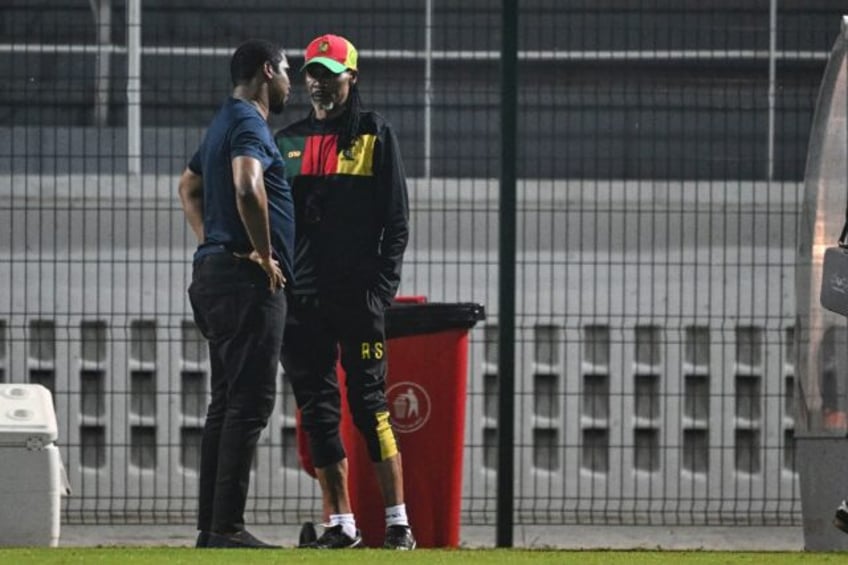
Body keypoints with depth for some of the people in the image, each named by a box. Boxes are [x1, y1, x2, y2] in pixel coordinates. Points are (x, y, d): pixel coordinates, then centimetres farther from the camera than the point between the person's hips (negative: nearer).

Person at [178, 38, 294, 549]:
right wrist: (265, 254, -21)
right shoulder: (250, 124, -12)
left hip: (215, 272, 10)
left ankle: (211, 525, 12)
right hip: (247, 278, -10)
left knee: (227, 402, 12)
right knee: (251, 401, -11)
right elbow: (247, 187, -31)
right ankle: (227, 527, -15)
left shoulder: (224, 125, 20)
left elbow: (189, 187, 35)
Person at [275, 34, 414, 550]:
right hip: (299, 296, 4)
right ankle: (341, 524, 7)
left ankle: (398, 522, -4)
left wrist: (382, 288, -9)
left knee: (370, 405, -6)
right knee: (317, 410, 3)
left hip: (357, 295, -4)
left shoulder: (376, 136, 3)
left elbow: (396, 221, 0)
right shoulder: (288, 141, 15)